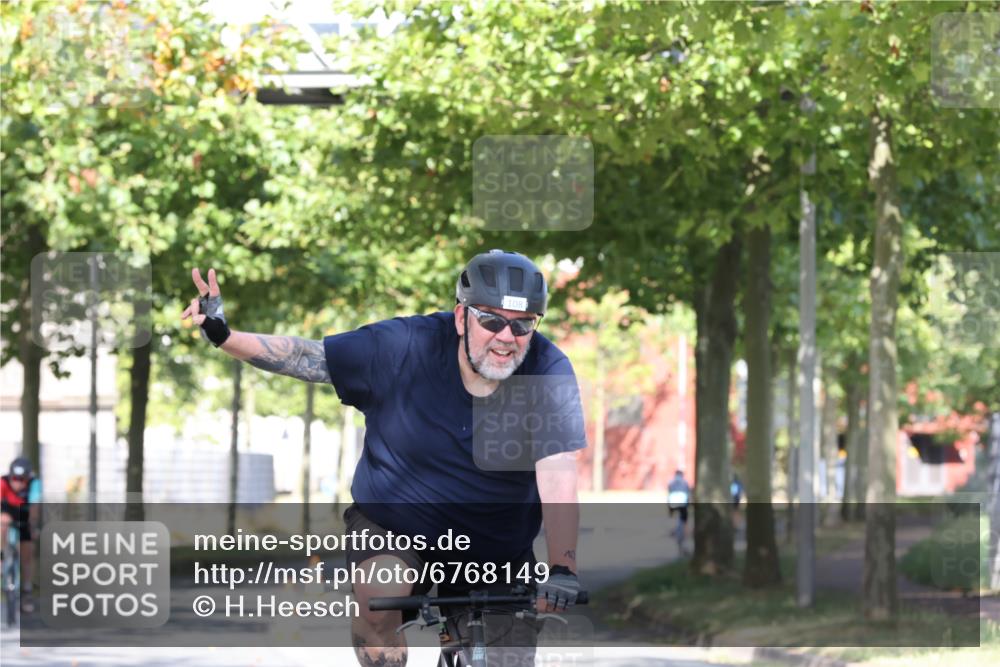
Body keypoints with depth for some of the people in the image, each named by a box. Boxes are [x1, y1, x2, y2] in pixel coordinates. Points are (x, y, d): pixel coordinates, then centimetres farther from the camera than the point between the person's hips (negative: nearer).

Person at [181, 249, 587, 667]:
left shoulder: (548, 371, -19)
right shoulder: (405, 346, -19)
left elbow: (557, 477, -28)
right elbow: (304, 357, -15)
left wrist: (562, 568, -40)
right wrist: (224, 336, -30)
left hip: (495, 549, 1)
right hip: (393, 522, -1)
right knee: (378, 602, -30)